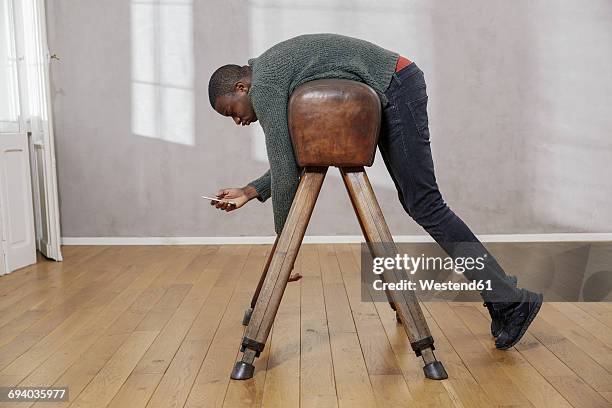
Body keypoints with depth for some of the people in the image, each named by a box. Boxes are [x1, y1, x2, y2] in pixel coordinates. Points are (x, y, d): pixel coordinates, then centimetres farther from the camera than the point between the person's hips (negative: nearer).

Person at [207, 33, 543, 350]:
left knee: (425, 205, -11)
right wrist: (250, 191, 13)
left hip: (396, 88, -10)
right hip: (388, 96, 10)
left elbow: (285, 167, -15)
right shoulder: (276, 78, 18)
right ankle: (500, 296, 13)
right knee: (416, 202, 8)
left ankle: (511, 300, -4)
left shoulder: (264, 85, -12)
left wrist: (283, 244, -5)